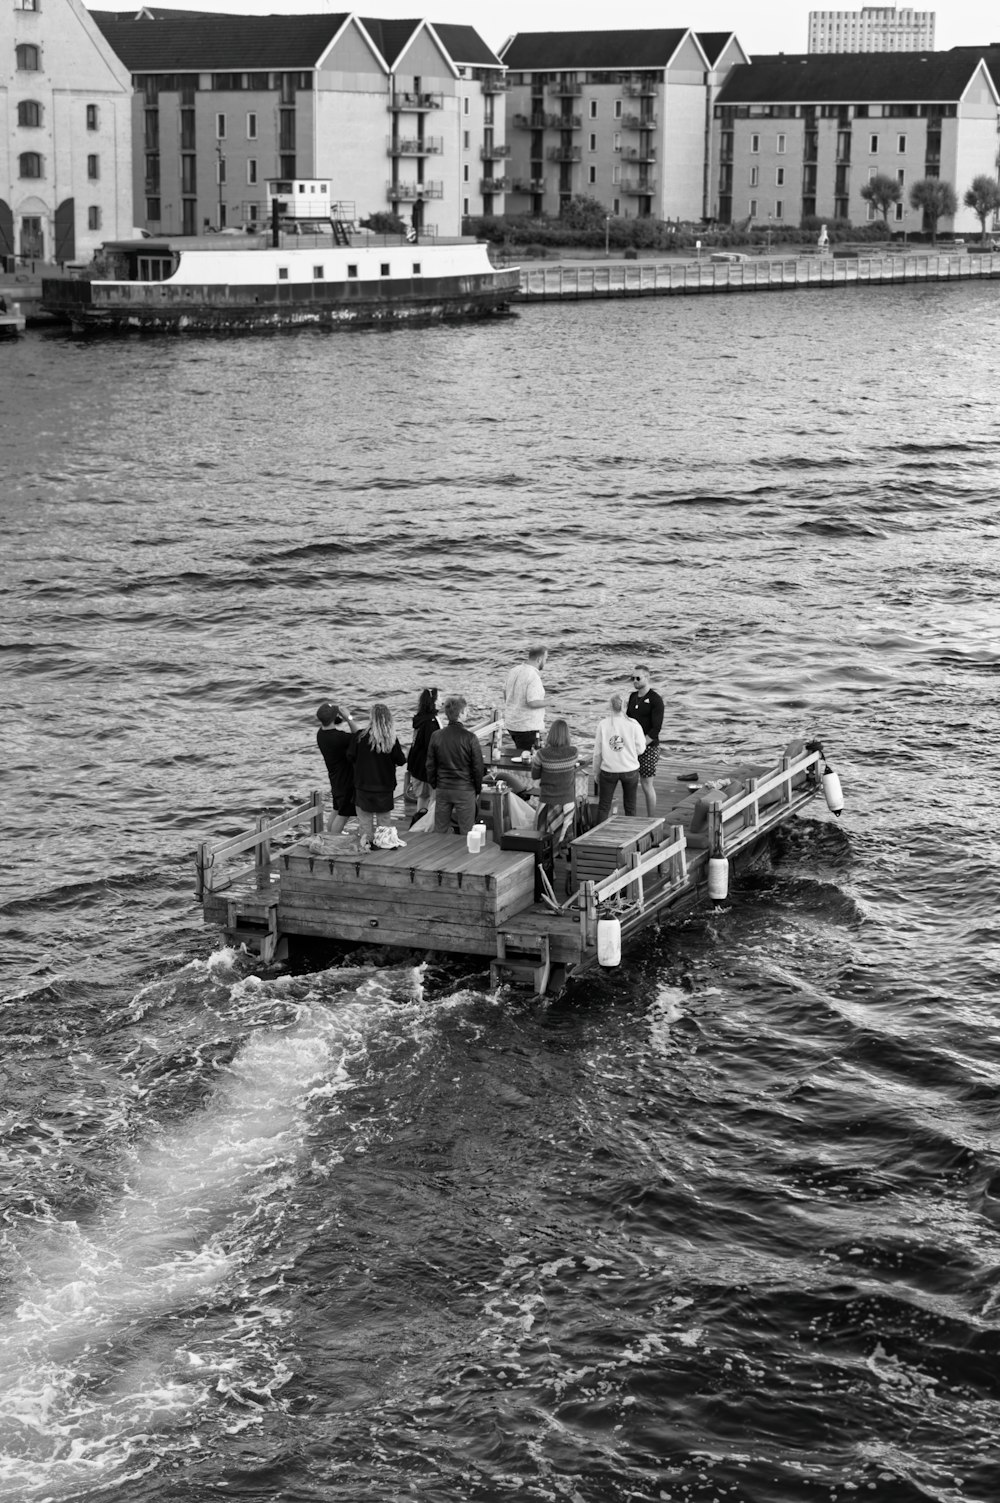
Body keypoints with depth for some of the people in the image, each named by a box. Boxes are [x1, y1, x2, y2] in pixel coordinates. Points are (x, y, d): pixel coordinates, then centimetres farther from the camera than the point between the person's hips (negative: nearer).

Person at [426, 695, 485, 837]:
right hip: (465, 789, -3)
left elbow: (430, 765, 4)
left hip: (442, 789, 3)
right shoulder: (470, 738, -14)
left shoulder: (436, 736, -4)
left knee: (439, 832, 12)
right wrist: (477, 790, 7)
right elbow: (478, 768, -7)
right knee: (466, 832, 4)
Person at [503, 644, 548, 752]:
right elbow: (533, 702, -27)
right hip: (527, 726, -8)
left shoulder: (514, 671, 4)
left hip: (511, 723, 8)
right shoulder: (533, 677, -22)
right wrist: (546, 702, -8)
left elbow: (505, 693, 16)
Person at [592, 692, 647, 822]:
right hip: (630, 770, 0)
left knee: (603, 806, 9)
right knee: (630, 806, 14)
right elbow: (640, 749, -7)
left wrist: (596, 772, 7)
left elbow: (597, 751, -4)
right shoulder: (633, 724, -11)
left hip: (608, 771, 0)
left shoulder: (603, 725, -9)